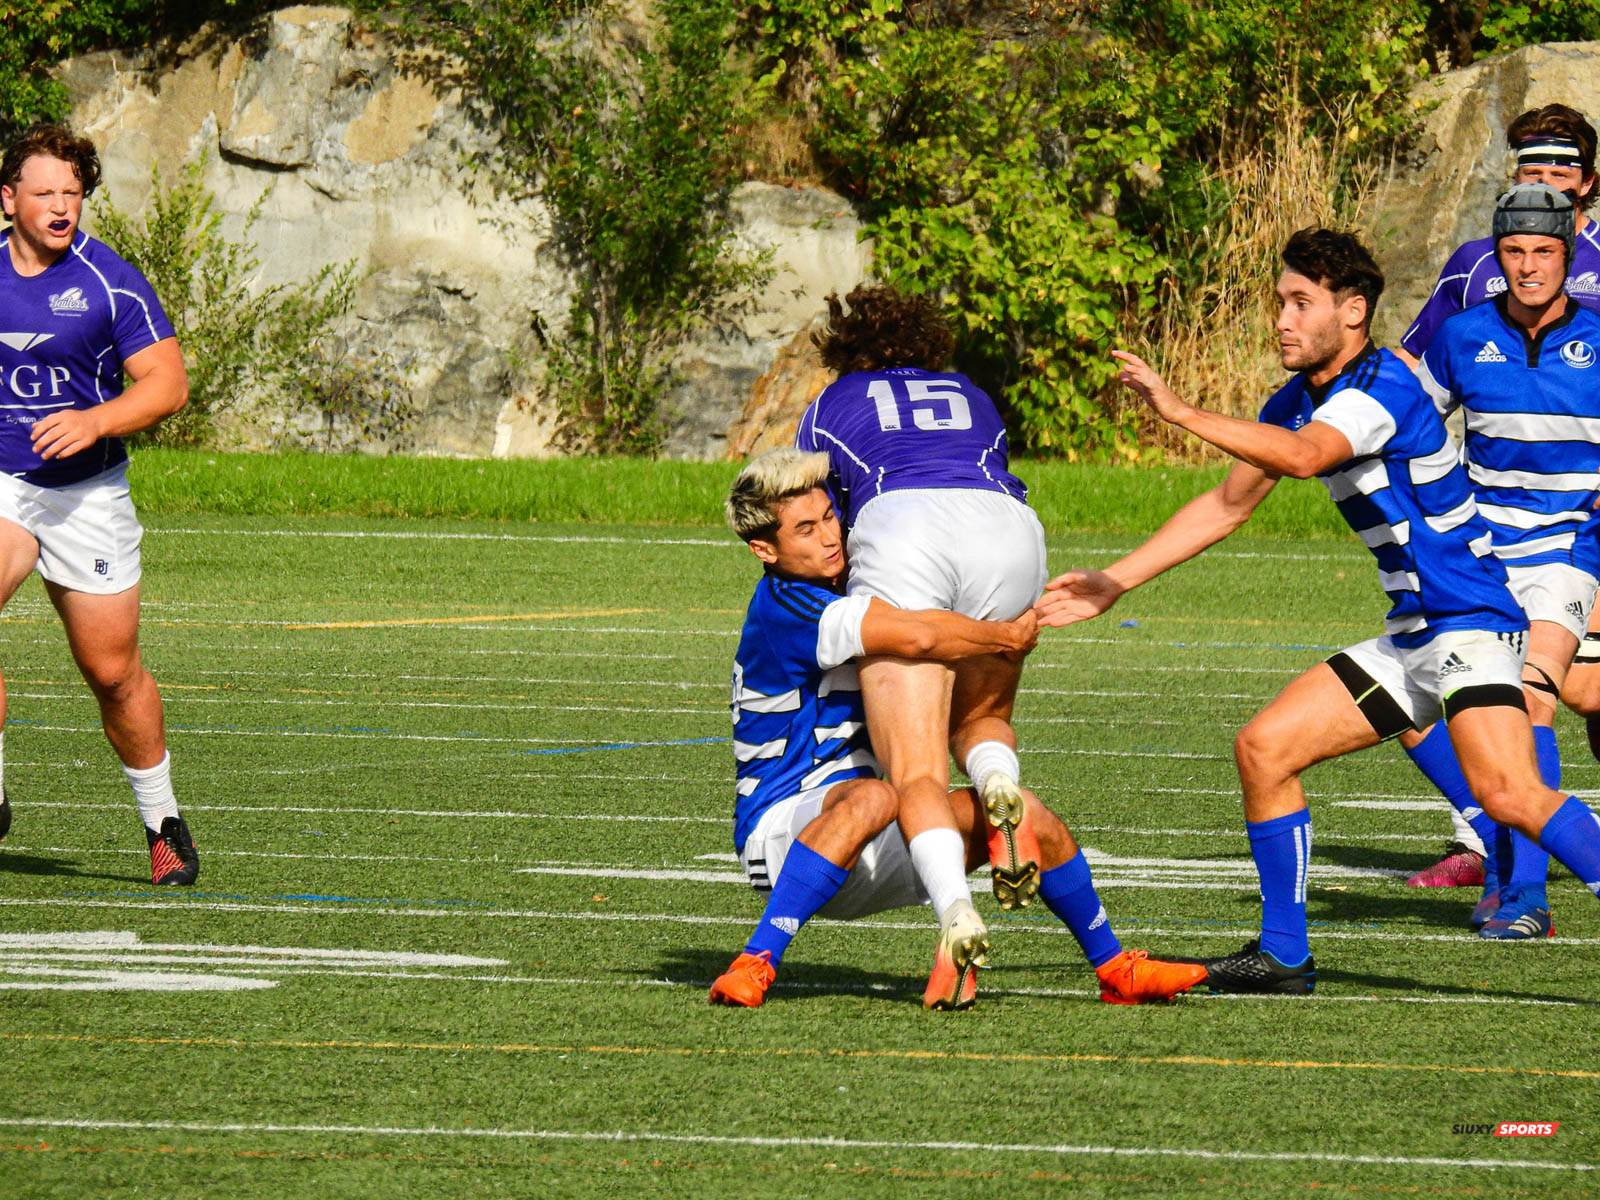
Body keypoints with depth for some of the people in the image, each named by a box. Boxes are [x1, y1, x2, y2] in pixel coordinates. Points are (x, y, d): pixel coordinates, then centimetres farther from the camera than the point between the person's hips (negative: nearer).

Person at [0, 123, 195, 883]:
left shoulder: (110, 282, -7)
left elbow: (168, 383, -10)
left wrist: (95, 421, -24)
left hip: (87, 494, -1)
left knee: (113, 671, 4)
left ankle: (162, 822, 23)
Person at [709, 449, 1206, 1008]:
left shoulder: (839, 595, 11)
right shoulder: (783, 607, -21)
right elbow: (918, 638, -32)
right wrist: (1008, 637, -14)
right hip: (780, 829, -9)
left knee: (1024, 812, 0)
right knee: (872, 798, -40)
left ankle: (1115, 969, 16)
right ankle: (755, 964, -39)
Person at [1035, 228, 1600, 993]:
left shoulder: (1383, 386, -17)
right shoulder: (1297, 402, 12)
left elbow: (1303, 456, -35)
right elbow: (1230, 503, 21)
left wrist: (1182, 414, -38)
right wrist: (1115, 582, 19)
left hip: (1471, 624, -10)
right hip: (1409, 636, 10)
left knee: (1507, 793, -29)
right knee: (1262, 749, 6)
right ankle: (1283, 956, 14)